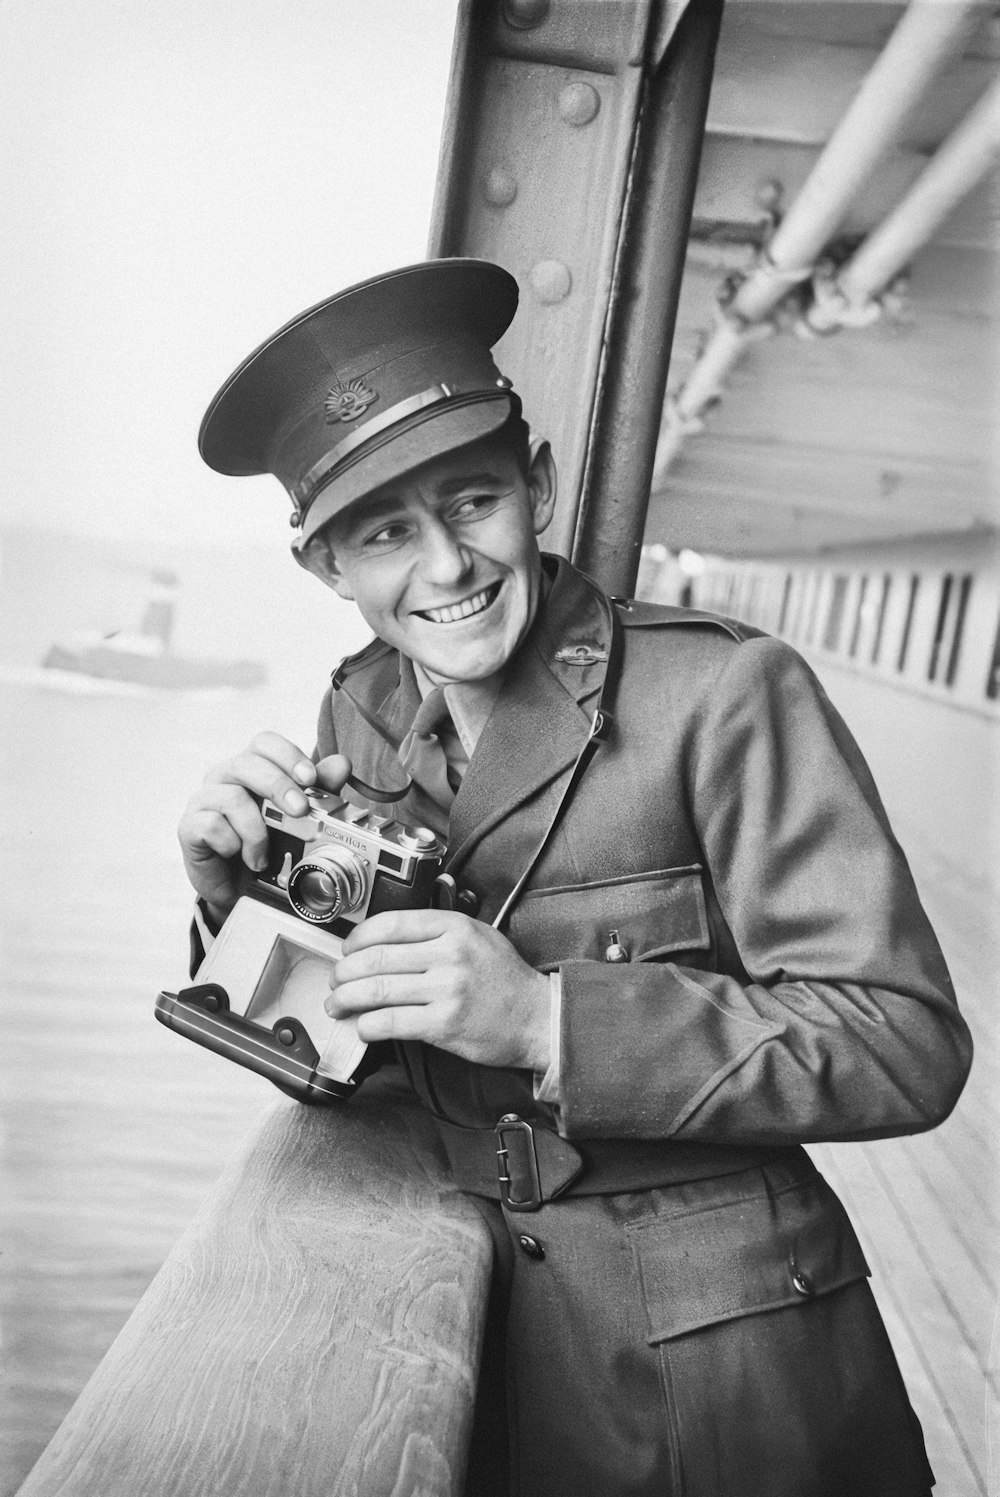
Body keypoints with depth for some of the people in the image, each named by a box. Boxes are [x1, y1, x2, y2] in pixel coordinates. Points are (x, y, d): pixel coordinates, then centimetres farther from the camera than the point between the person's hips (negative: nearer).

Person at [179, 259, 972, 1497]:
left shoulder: (726, 694, -19)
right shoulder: (360, 714, -2)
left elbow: (907, 1046, -21)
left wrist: (546, 1020, -29)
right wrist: (240, 899, -16)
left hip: (722, 1367, -4)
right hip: (486, 1341, 5)